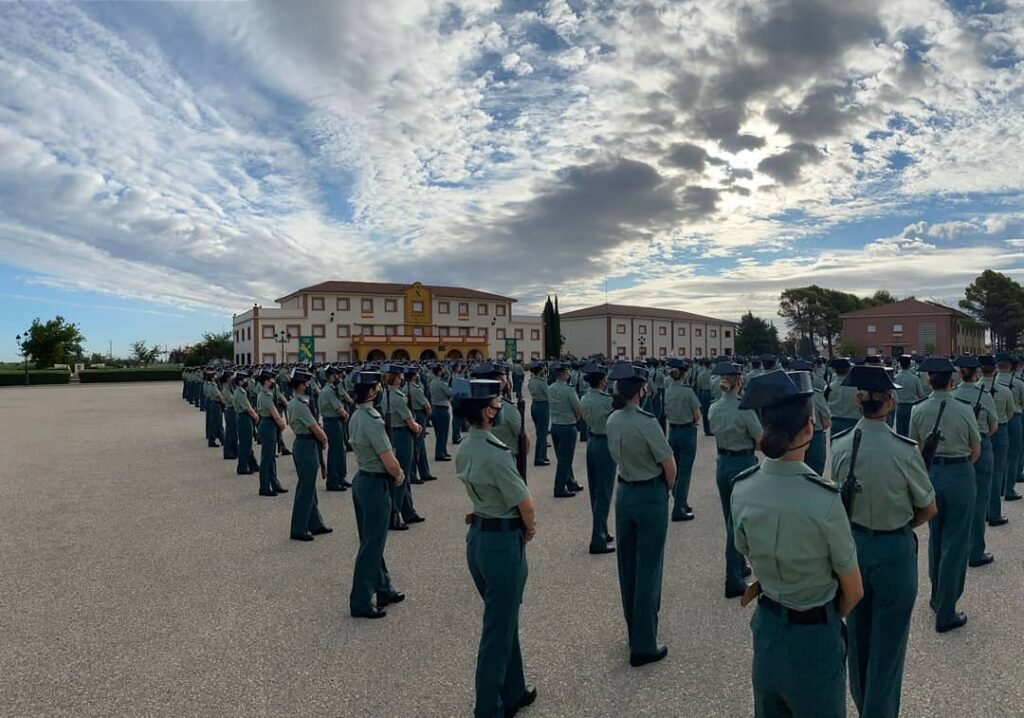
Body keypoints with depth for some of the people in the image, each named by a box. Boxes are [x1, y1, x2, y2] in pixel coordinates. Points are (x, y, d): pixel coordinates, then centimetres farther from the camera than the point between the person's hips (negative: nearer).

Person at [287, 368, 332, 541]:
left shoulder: (294, 403, 12)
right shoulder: (300, 405, -20)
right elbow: (316, 429, -17)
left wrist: (321, 436, 0)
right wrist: (324, 439, 1)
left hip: (301, 444, 10)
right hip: (307, 446, -10)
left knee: (309, 487, 17)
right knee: (305, 488, -1)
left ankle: (315, 524, 27)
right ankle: (298, 530, 8)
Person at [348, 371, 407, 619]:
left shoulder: (356, 416, 6)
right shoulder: (372, 420, -23)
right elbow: (390, 462, -22)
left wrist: (395, 471, 1)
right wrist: (399, 475, -2)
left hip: (362, 479, 10)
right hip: (376, 484, -10)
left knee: (371, 540, 19)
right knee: (372, 545, 1)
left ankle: (384, 590, 34)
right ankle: (361, 602, 11)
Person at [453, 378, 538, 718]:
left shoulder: (464, 450, 3)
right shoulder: (496, 453, -24)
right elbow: (525, 504, -19)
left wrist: (521, 523, 5)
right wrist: (530, 526, 2)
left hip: (478, 536, 9)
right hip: (503, 542, -9)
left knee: (503, 619, 23)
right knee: (498, 628, 6)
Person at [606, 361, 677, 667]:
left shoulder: (612, 420, 0)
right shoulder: (647, 422, -21)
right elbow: (669, 464, -16)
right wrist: (668, 488, 3)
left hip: (624, 492, 7)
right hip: (650, 495, -7)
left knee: (627, 564, 16)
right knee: (648, 568, 2)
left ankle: (634, 629, 33)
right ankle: (643, 646, 10)